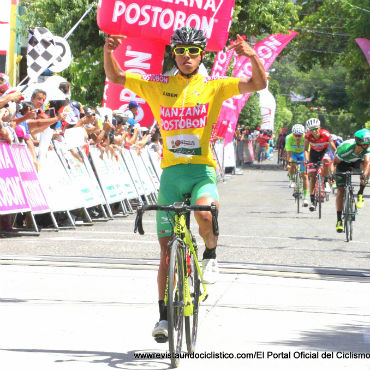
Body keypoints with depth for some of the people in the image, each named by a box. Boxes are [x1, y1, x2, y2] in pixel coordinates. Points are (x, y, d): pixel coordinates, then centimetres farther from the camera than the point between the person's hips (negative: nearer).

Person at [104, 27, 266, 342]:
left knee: (205, 215, -34)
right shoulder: (158, 86, 7)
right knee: (167, 248, 3)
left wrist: (252, 55, -25)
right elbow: (115, 77, 9)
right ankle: (164, 316, 14)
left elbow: (259, 83, -6)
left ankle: (211, 255, -1)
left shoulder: (213, 87, 2)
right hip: (171, 172, 2)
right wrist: (108, 51, -11)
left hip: (202, 171, -2)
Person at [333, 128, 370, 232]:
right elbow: (335, 162, -24)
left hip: (356, 162, 3)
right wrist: (330, 175, -29)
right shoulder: (345, 148, -38)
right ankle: (339, 219, 0)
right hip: (343, 163, -3)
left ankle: (360, 194, -18)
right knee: (341, 190, -10)